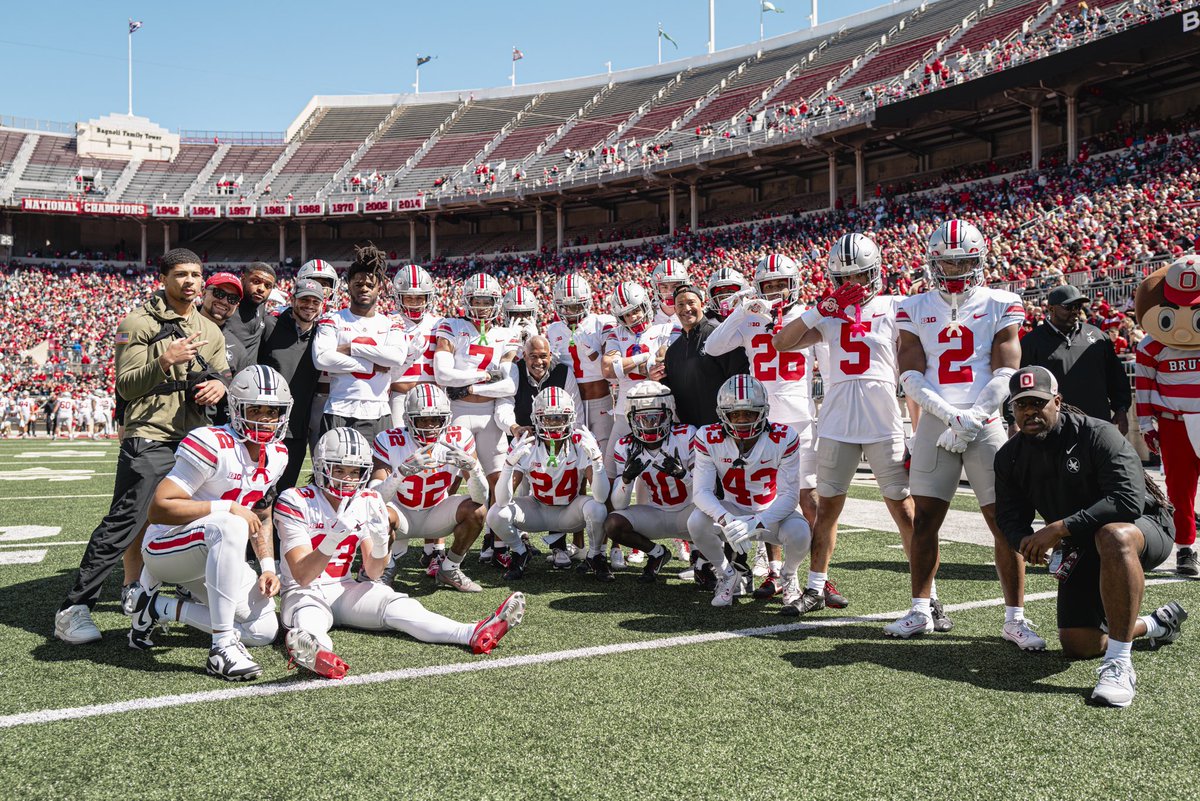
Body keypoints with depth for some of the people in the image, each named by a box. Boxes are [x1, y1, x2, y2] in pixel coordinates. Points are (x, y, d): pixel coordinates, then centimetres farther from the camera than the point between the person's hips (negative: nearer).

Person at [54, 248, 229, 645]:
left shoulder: (211, 330, 17)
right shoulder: (140, 323, -4)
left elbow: (224, 374, 21)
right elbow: (126, 385, -8)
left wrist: (221, 385, -3)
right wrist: (164, 362, -23)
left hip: (195, 438, 6)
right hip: (150, 437, -6)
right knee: (123, 523, -11)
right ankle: (73, 609, -4)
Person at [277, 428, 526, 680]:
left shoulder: (367, 503, 0)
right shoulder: (295, 501, -14)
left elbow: (373, 573, -4)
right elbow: (302, 576, -21)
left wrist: (380, 543, -26)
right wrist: (332, 539, -38)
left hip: (344, 589, 3)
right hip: (304, 592, -3)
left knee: (395, 604, -24)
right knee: (308, 616, -38)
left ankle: (475, 635, -45)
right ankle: (315, 652, -75)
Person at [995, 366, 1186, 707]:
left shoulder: (1098, 435, -22)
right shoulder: (1010, 457, -3)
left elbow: (1129, 500, -33)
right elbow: (1010, 517, 0)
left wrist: (1060, 528, -37)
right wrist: (1028, 544, -24)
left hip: (1146, 529, -6)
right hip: (1082, 551, 6)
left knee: (1112, 535, -43)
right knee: (1077, 646, -1)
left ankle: (1119, 665, -38)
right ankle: (1156, 625, 30)